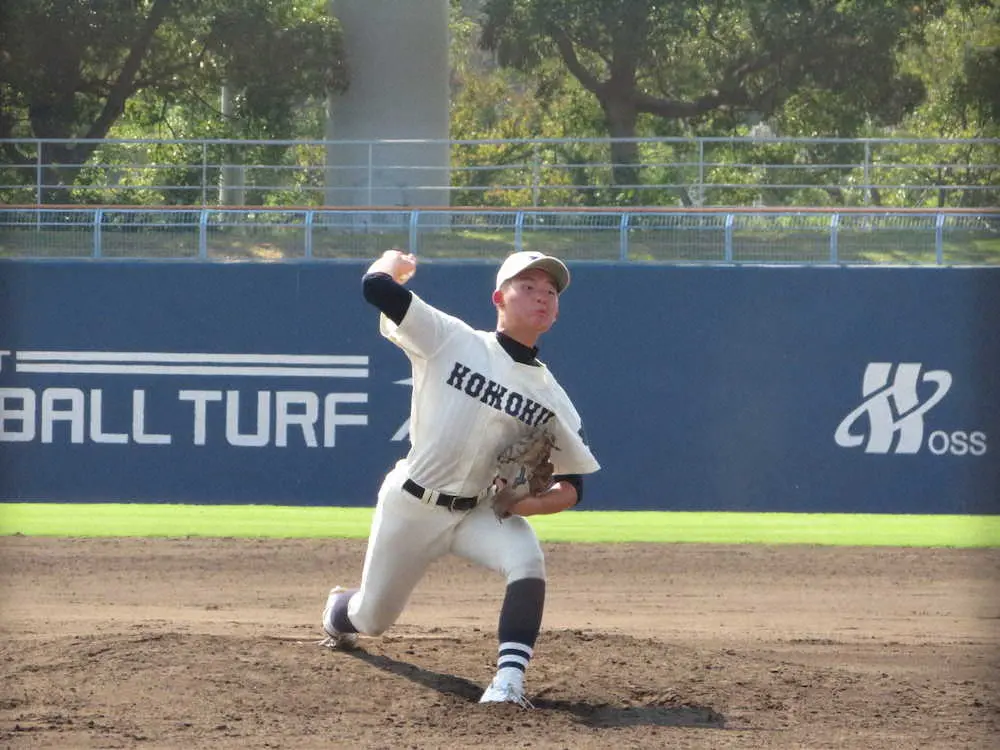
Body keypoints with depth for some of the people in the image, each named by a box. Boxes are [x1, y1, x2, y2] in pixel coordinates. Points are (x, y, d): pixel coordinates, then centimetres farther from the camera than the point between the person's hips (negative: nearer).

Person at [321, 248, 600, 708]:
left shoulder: (552, 399, -2)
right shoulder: (451, 341, -11)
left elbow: (571, 487, 3)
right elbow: (377, 286, -21)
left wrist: (532, 503, -18)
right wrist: (395, 261, 2)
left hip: (481, 512, 2)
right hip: (411, 506, -2)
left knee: (527, 561, -31)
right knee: (372, 619, 12)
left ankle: (509, 681, -35)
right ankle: (338, 611, 51)